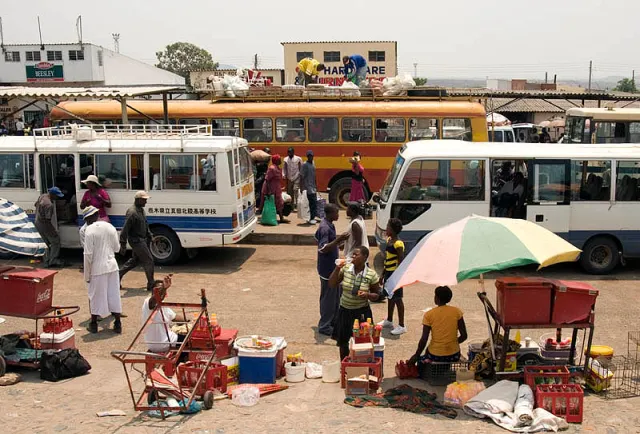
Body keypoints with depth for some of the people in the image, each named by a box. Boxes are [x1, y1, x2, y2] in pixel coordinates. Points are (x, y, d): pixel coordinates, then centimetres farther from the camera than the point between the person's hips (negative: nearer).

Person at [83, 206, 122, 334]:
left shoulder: (89, 230, -13)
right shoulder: (110, 227, 2)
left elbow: (88, 254, -14)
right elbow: (117, 248, 9)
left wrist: (87, 274, -7)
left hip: (97, 269, -4)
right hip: (112, 266, 4)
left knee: (96, 296, 9)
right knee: (114, 294, 12)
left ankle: (94, 324, 21)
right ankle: (117, 324, 18)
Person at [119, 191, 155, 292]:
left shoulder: (141, 210, 10)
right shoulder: (132, 212, -21)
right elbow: (125, 229, -23)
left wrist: (150, 236, 19)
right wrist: (123, 244, -24)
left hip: (142, 240, 10)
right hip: (136, 241, -10)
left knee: (135, 260, 20)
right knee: (148, 260, -6)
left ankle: (118, 275, 31)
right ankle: (151, 285, 2)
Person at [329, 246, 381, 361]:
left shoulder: (371, 275, -10)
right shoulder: (345, 269, -6)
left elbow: (377, 295, -1)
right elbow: (332, 285, -2)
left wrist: (367, 295, -22)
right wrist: (337, 269, -14)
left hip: (361, 312, -3)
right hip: (344, 310, 3)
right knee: (342, 341, 14)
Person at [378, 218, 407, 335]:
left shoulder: (398, 244, -19)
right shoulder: (388, 240, 9)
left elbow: (401, 262, -19)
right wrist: (383, 275, 20)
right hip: (388, 273, 9)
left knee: (397, 299, -2)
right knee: (390, 297, 20)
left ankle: (401, 326, 5)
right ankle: (389, 321, 34)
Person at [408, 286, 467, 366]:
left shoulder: (429, 314, -9)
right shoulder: (457, 311, -4)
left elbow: (424, 340, -11)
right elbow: (464, 336, -3)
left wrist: (416, 356, 2)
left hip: (435, 356, -2)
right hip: (454, 356, 2)